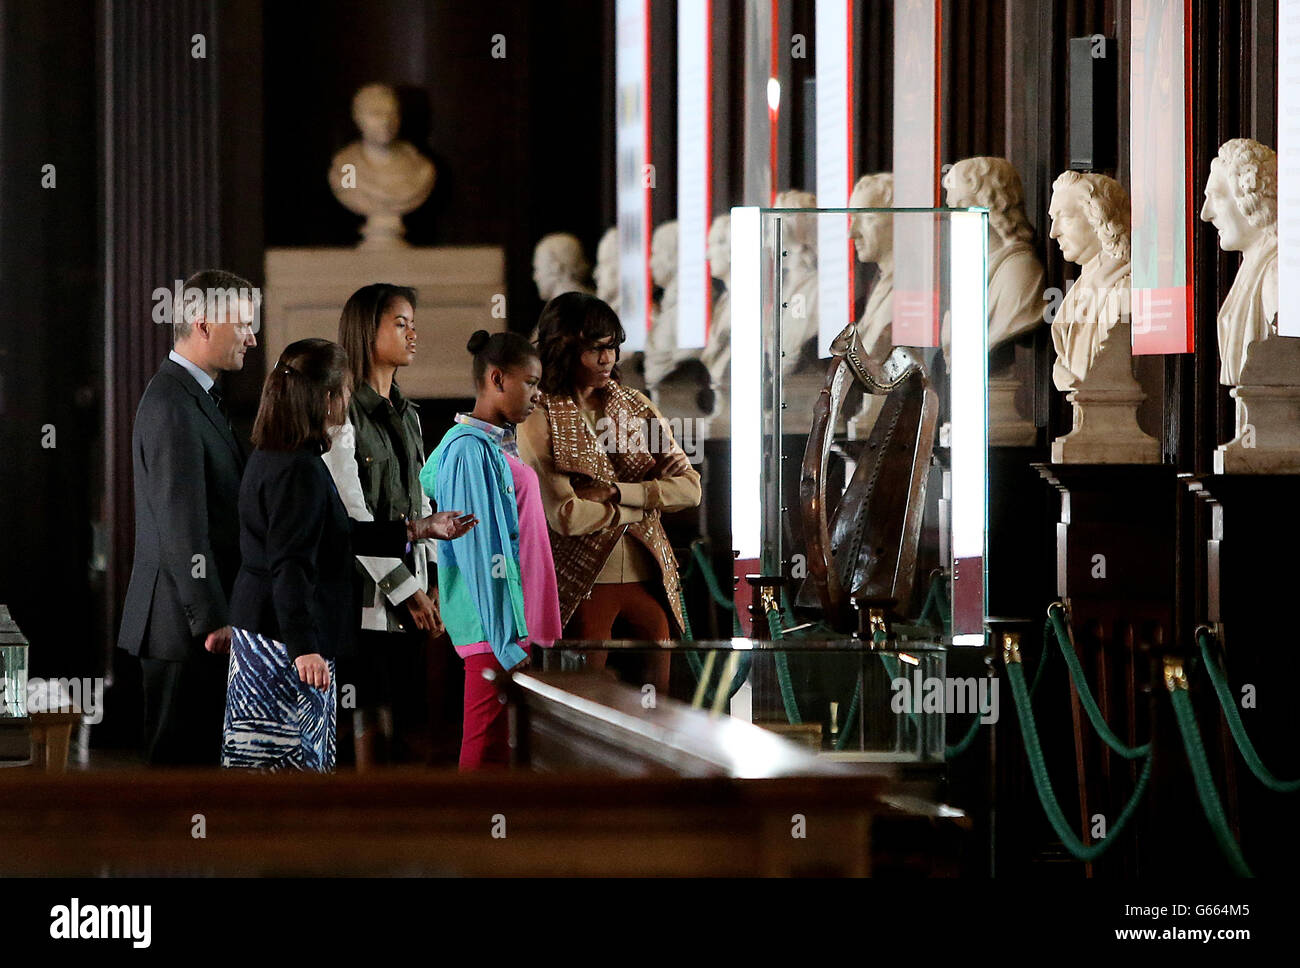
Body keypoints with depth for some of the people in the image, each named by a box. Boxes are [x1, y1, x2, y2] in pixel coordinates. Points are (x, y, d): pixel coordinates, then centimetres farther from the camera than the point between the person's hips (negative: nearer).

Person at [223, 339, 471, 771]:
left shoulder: (270, 457, 13)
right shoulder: (300, 470, -19)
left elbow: (336, 533, 22)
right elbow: (290, 565, -26)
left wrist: (414, 530, 26)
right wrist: (304, 648, -32)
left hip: (257, 627, 10)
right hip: (284, 638, -10)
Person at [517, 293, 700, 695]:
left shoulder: (636, 406, 10)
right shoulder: (539, 420, -4)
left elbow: (690, 489, 1)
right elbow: (565, 515, -15)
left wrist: (616, 492, -12)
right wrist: (650, 500, -6)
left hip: (647, 581, 4)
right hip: (583, 584, -4)